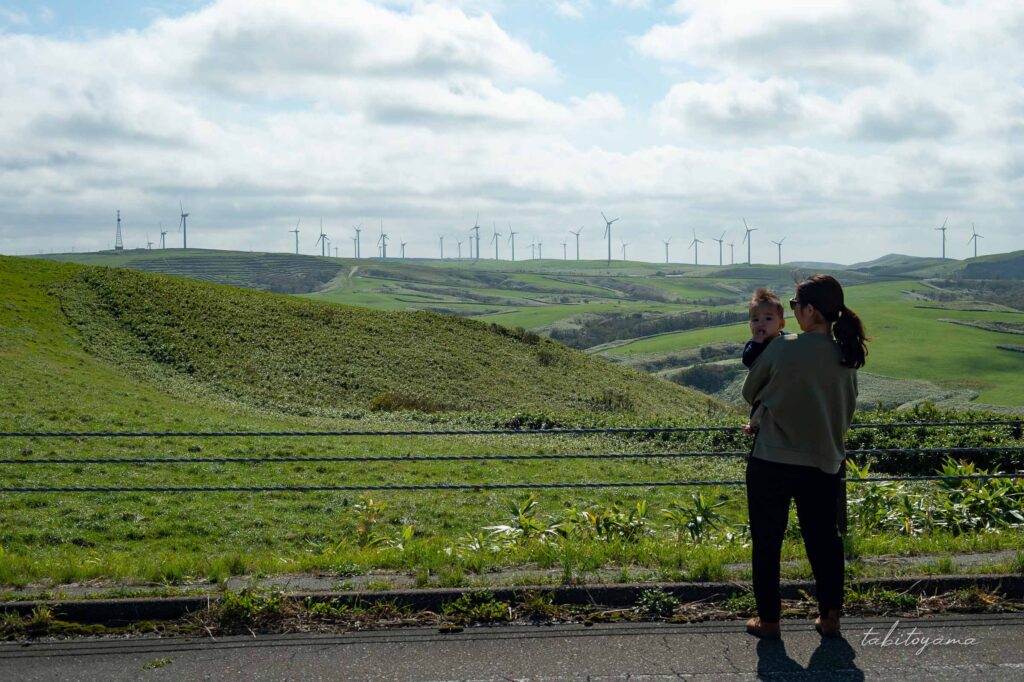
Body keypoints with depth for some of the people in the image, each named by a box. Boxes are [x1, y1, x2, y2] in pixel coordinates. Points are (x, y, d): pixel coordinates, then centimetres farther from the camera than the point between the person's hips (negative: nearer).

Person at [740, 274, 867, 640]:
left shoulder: (782, 349, -14)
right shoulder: (847, 357, 0)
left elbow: (750, 393, 0)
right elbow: (847, 410, 11)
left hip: (772, 461, -4)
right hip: (824, 463, 4)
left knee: (767, 541, 9)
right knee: (824, 540, 16)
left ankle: (768, 618, 16)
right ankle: (830, 616, 19)